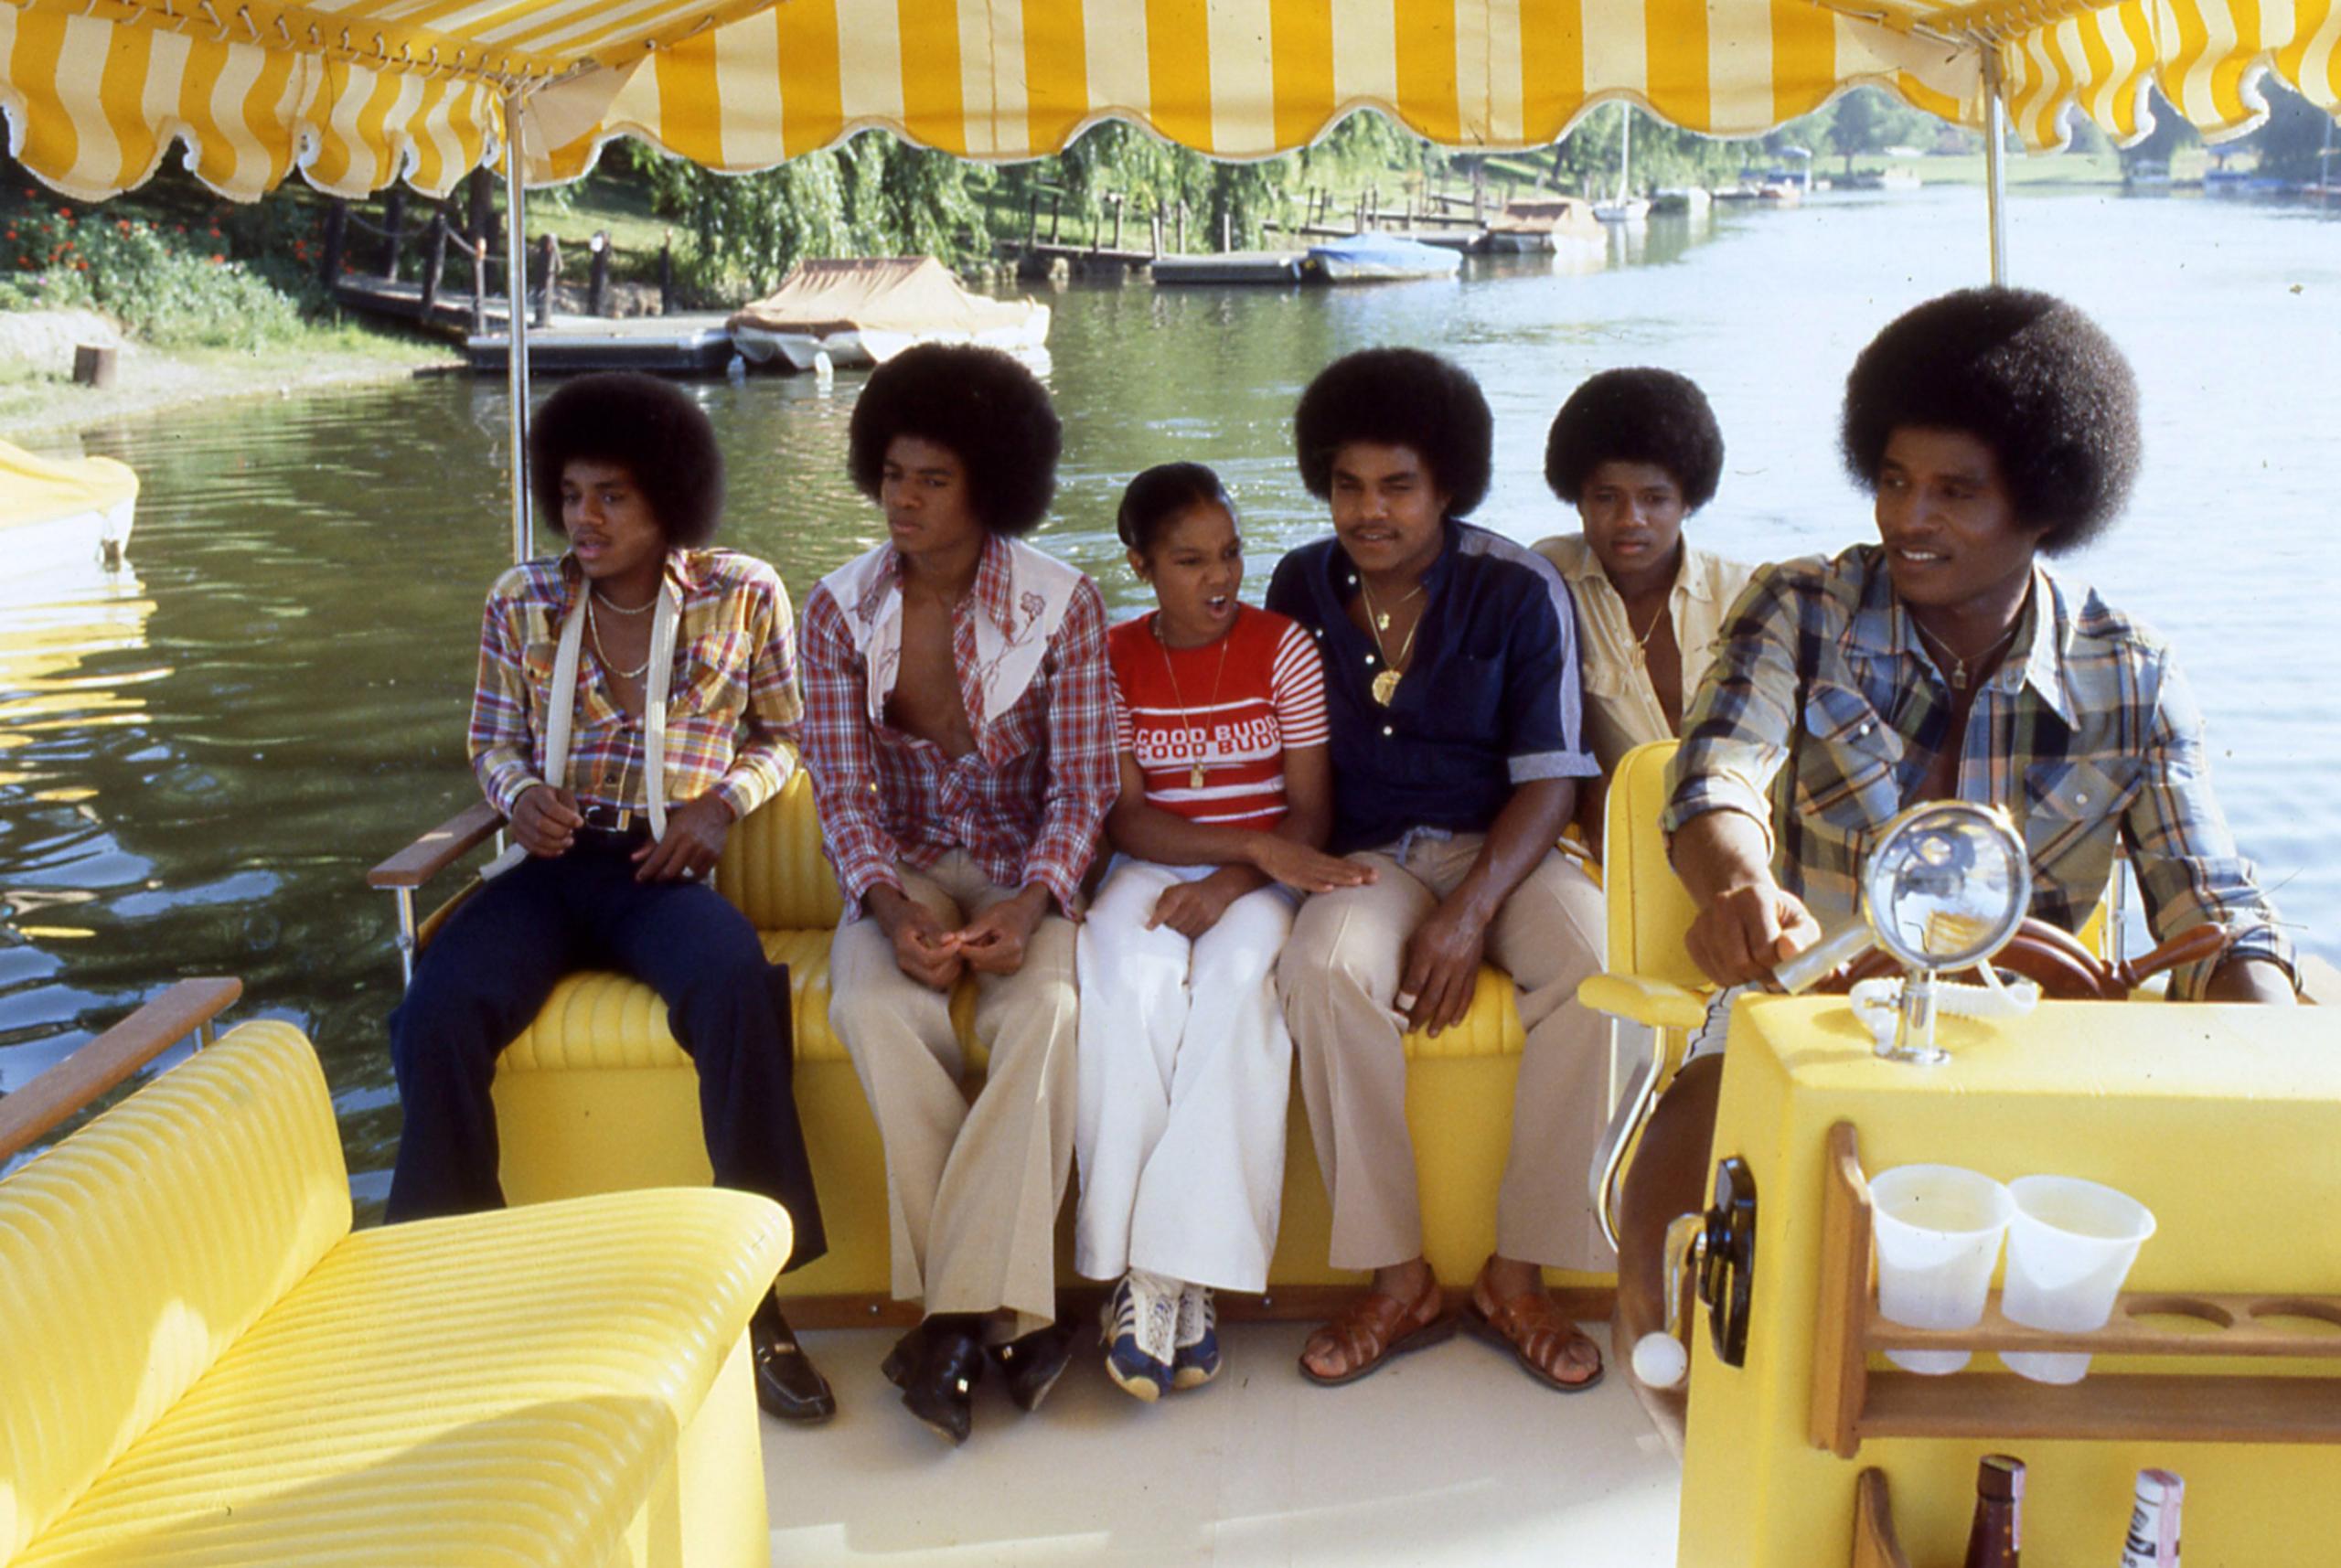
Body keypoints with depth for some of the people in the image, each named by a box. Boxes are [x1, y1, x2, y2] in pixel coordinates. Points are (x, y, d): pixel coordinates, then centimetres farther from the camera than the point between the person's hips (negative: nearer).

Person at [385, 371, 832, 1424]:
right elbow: (493, 737, 19)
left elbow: (784, 735, 13)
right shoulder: (523, 603, 11)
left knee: (736, 985, -36)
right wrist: (519, 793, -5)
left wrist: (723, 800, -6)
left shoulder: (743, 595, 5)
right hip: (554, 864, 3)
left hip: (667, 869, -2)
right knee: (437, 1012, -28)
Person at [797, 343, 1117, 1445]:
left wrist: (1029, 906, -25)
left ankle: (961, 1308, -25)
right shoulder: (838, 610, -1)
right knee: (874, 1007, -31)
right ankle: (1007, 1313, -24)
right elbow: (844, 796, -3)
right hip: (902, 866, 1)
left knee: (1044, 1010, -33)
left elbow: (1081, 789, -7)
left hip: (1026, 867, -1)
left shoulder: (1062, 606, -7)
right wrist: (891, 907, -22)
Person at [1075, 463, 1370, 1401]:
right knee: (1131, 981, -34)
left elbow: (1311, 814, -2)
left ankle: (1183, 1270, -32)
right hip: (1154, 868, 1)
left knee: (1235, 977, -35)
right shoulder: (1113, 658, 4)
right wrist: (1256, 843, -19)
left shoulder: (1283, 648, 1)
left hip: (1259, 879, -1)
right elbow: (1125, 819, -4)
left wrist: (1230, 886, -20)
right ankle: (1135, 1266, -30)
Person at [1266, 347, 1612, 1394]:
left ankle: (1517, 1276, -18)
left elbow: (1550, 780, -8)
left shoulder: (1519, 591, -5)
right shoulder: (1302, 588, 5)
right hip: (1367, 859, 1)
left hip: (1501, 849, -1)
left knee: (1597, 963, -32)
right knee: (1326, 968, -34)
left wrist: (1472, 913, -22)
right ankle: (1397, 1280, -22)